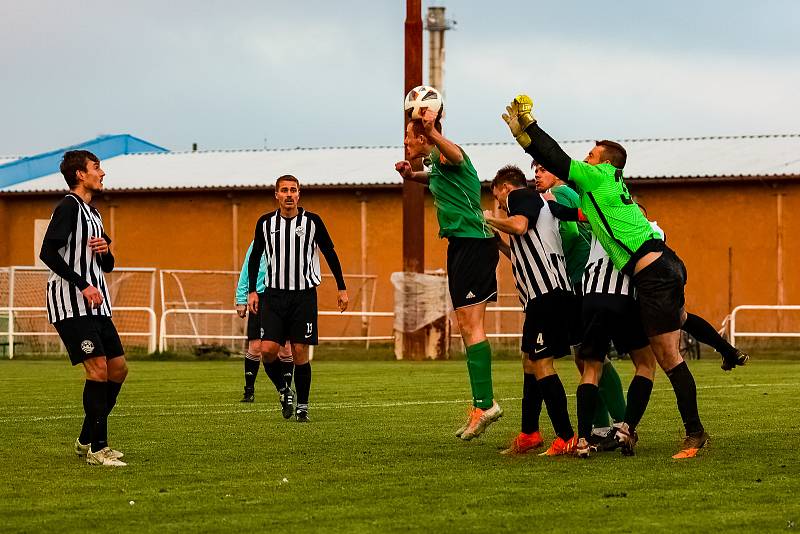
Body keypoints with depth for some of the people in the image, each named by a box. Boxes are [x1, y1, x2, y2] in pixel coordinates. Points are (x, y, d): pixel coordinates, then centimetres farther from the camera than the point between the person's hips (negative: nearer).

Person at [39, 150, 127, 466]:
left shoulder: (92, 213, 20)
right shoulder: (69, 207, -8)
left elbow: (107, 266, 27)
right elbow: (48, 253, -19)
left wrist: (106, 250, 3)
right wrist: (83, 285, -23)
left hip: (96, 304, 10)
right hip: (70, 304, -10)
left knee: (118, 368, 7)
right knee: (98, 369, -15)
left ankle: (86, 440, 17)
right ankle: (97, 448, -10)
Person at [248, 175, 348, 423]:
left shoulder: (312, 221, -1)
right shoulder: (265, 223, 4)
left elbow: (330, 254, 8)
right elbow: (255, 257, 14)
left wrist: (342, 288, 6)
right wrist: (252, 291, 6)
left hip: (304, 295, -1)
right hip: (274, 294, 1)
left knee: (300, 352, -3)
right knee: (268, 350, -10)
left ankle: (302, 406, 8)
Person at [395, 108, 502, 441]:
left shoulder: (442, 156, -12)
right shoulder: (435, 163, 17)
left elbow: (455, 155, -38)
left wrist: (434, 133, -58)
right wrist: (411, 174, 21)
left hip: (472, 243, -11)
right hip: (461, 243, 11)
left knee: (470, 325, -14)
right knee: (466, 326, 11)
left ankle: (484, 404, -16)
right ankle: (481, 405, 15)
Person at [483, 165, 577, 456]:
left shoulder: (520, 195, 2)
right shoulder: (537, 202, 29)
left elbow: (519, 226, -20)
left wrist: (490, 219, -3)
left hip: (545, 290, -10)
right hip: (547, 292, 10)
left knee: (541, 362, -12)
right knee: (530, 361, 17)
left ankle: (567, 439, -14)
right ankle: (529, 434, 23)